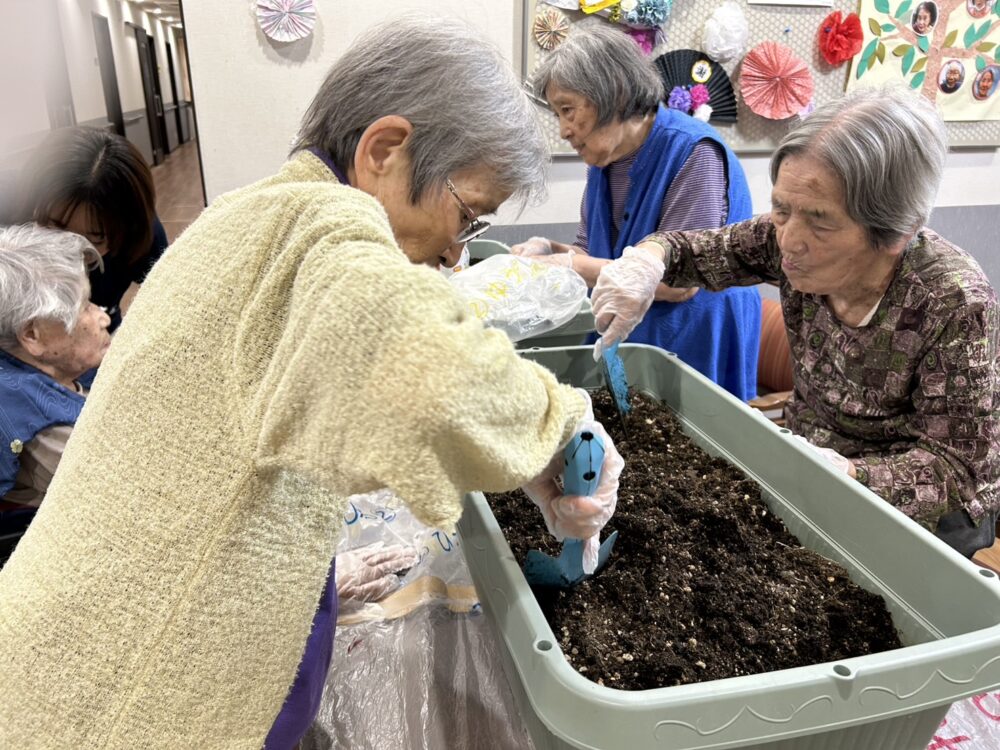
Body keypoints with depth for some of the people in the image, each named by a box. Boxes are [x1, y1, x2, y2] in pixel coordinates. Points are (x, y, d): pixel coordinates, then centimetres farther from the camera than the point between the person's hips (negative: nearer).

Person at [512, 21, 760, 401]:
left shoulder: (693, 152, -20)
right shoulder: (606, 158, 4)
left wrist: (575, 266, -23)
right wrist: (549, 250, -11)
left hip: (696, 346, -7)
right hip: (624, 340, 7)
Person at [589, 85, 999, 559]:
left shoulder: (954, 303, -27)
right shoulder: (789, 240, -16)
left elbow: (958, 466, -23)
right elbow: (693, 251, -3)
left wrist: (851, 476, -40)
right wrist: (647, 260, -27)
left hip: (917, 509, -4)